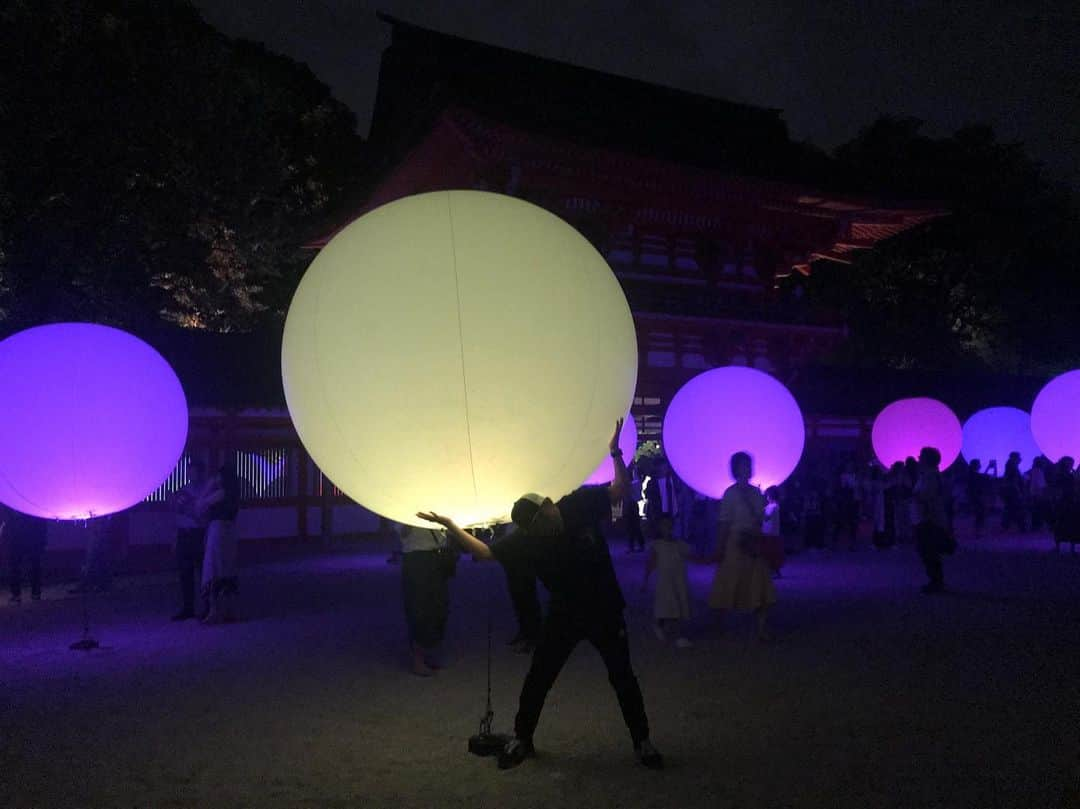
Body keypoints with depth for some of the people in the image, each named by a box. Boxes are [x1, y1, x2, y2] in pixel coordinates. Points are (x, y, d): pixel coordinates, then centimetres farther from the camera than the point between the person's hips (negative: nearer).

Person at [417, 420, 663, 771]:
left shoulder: (579, 504, -16)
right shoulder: (527, 540, -17)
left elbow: (621, 488, -8)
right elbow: (484, 551, -12)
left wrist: (615, 454, -23)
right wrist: (448, 525, -18)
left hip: (605, 610, 0)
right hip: (564, 614, 1)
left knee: (623, 678, 6)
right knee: (537, 679, 5)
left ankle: (642, 742, 23)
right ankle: (521, 739, 26)